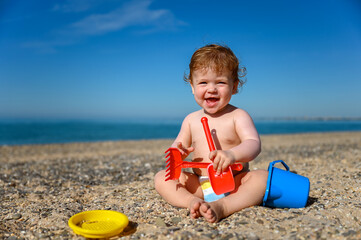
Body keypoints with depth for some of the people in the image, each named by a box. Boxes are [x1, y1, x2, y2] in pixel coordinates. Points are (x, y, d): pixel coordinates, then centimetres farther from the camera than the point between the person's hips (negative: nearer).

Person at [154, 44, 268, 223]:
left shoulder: (238, 116, -3)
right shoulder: (191, 120, 10)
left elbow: (254, 144, -17)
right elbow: (179, 145, 13)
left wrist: (232, 154, -40)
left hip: (234, 183, -3)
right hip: (199, 185, 4)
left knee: (262, 177, -29)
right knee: (161, 177, -11)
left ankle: (222, 206, -43)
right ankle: (192, 201, -35)